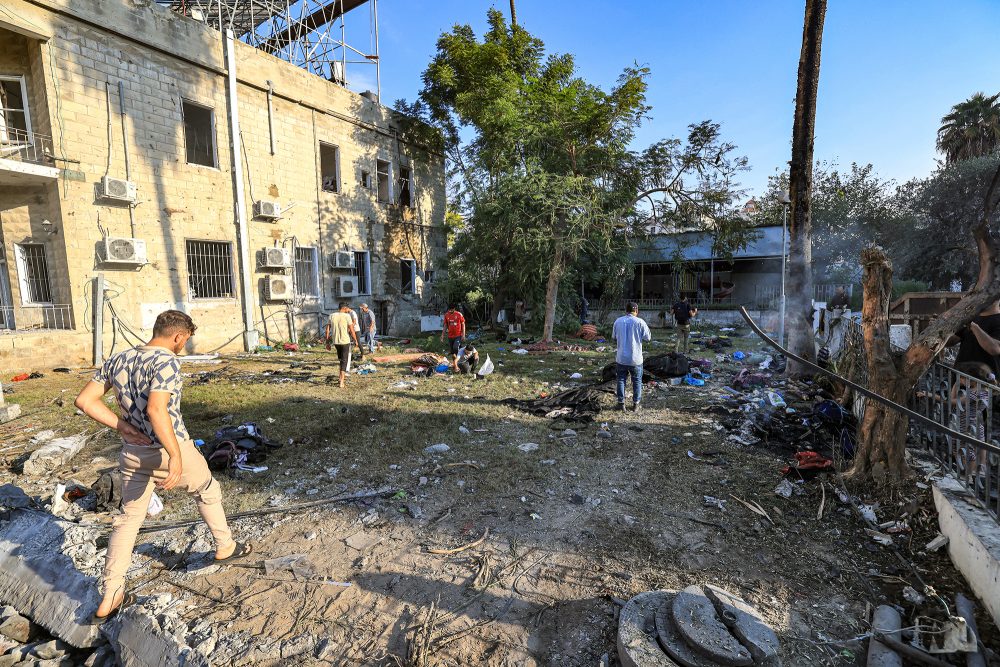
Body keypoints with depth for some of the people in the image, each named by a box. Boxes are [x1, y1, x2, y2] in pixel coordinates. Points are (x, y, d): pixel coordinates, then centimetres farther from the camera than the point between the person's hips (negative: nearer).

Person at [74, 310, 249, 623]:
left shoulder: (117, 360, 4)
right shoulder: (166, 362, -20)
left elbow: (84, 400, 3)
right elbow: (156, 409, -31)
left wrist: (125, 428, 0)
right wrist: (176, 456, -26)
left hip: (133, 454, 6)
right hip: (169, 450, -6)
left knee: (127, 520, 18)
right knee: (208, 490, 20)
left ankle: (109, 599, 24)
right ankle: (225, 546, 35)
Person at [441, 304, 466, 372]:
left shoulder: (459, 315, -7)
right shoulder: (446, 315, 4)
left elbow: (463, 324, -1)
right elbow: (445, 326, 12)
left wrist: (463, 334, -8)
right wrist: (442, 335, 9)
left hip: (458, 335, -4)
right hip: (450, 336, 4)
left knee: (455, 348, -20)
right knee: (452, 351, 8)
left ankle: (456, 365, -11)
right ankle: (454, 364, 20)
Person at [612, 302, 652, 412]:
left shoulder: (618, 321, -2)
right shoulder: (640, 322, -11)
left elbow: (614, 337, 9)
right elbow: (648, 337, -4)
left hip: (621, 358, 2)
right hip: (636, 359, -2)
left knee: (621, 380, 14)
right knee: (637, 381, 14)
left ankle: (621, 403, 16)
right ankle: (636, 404, 20)